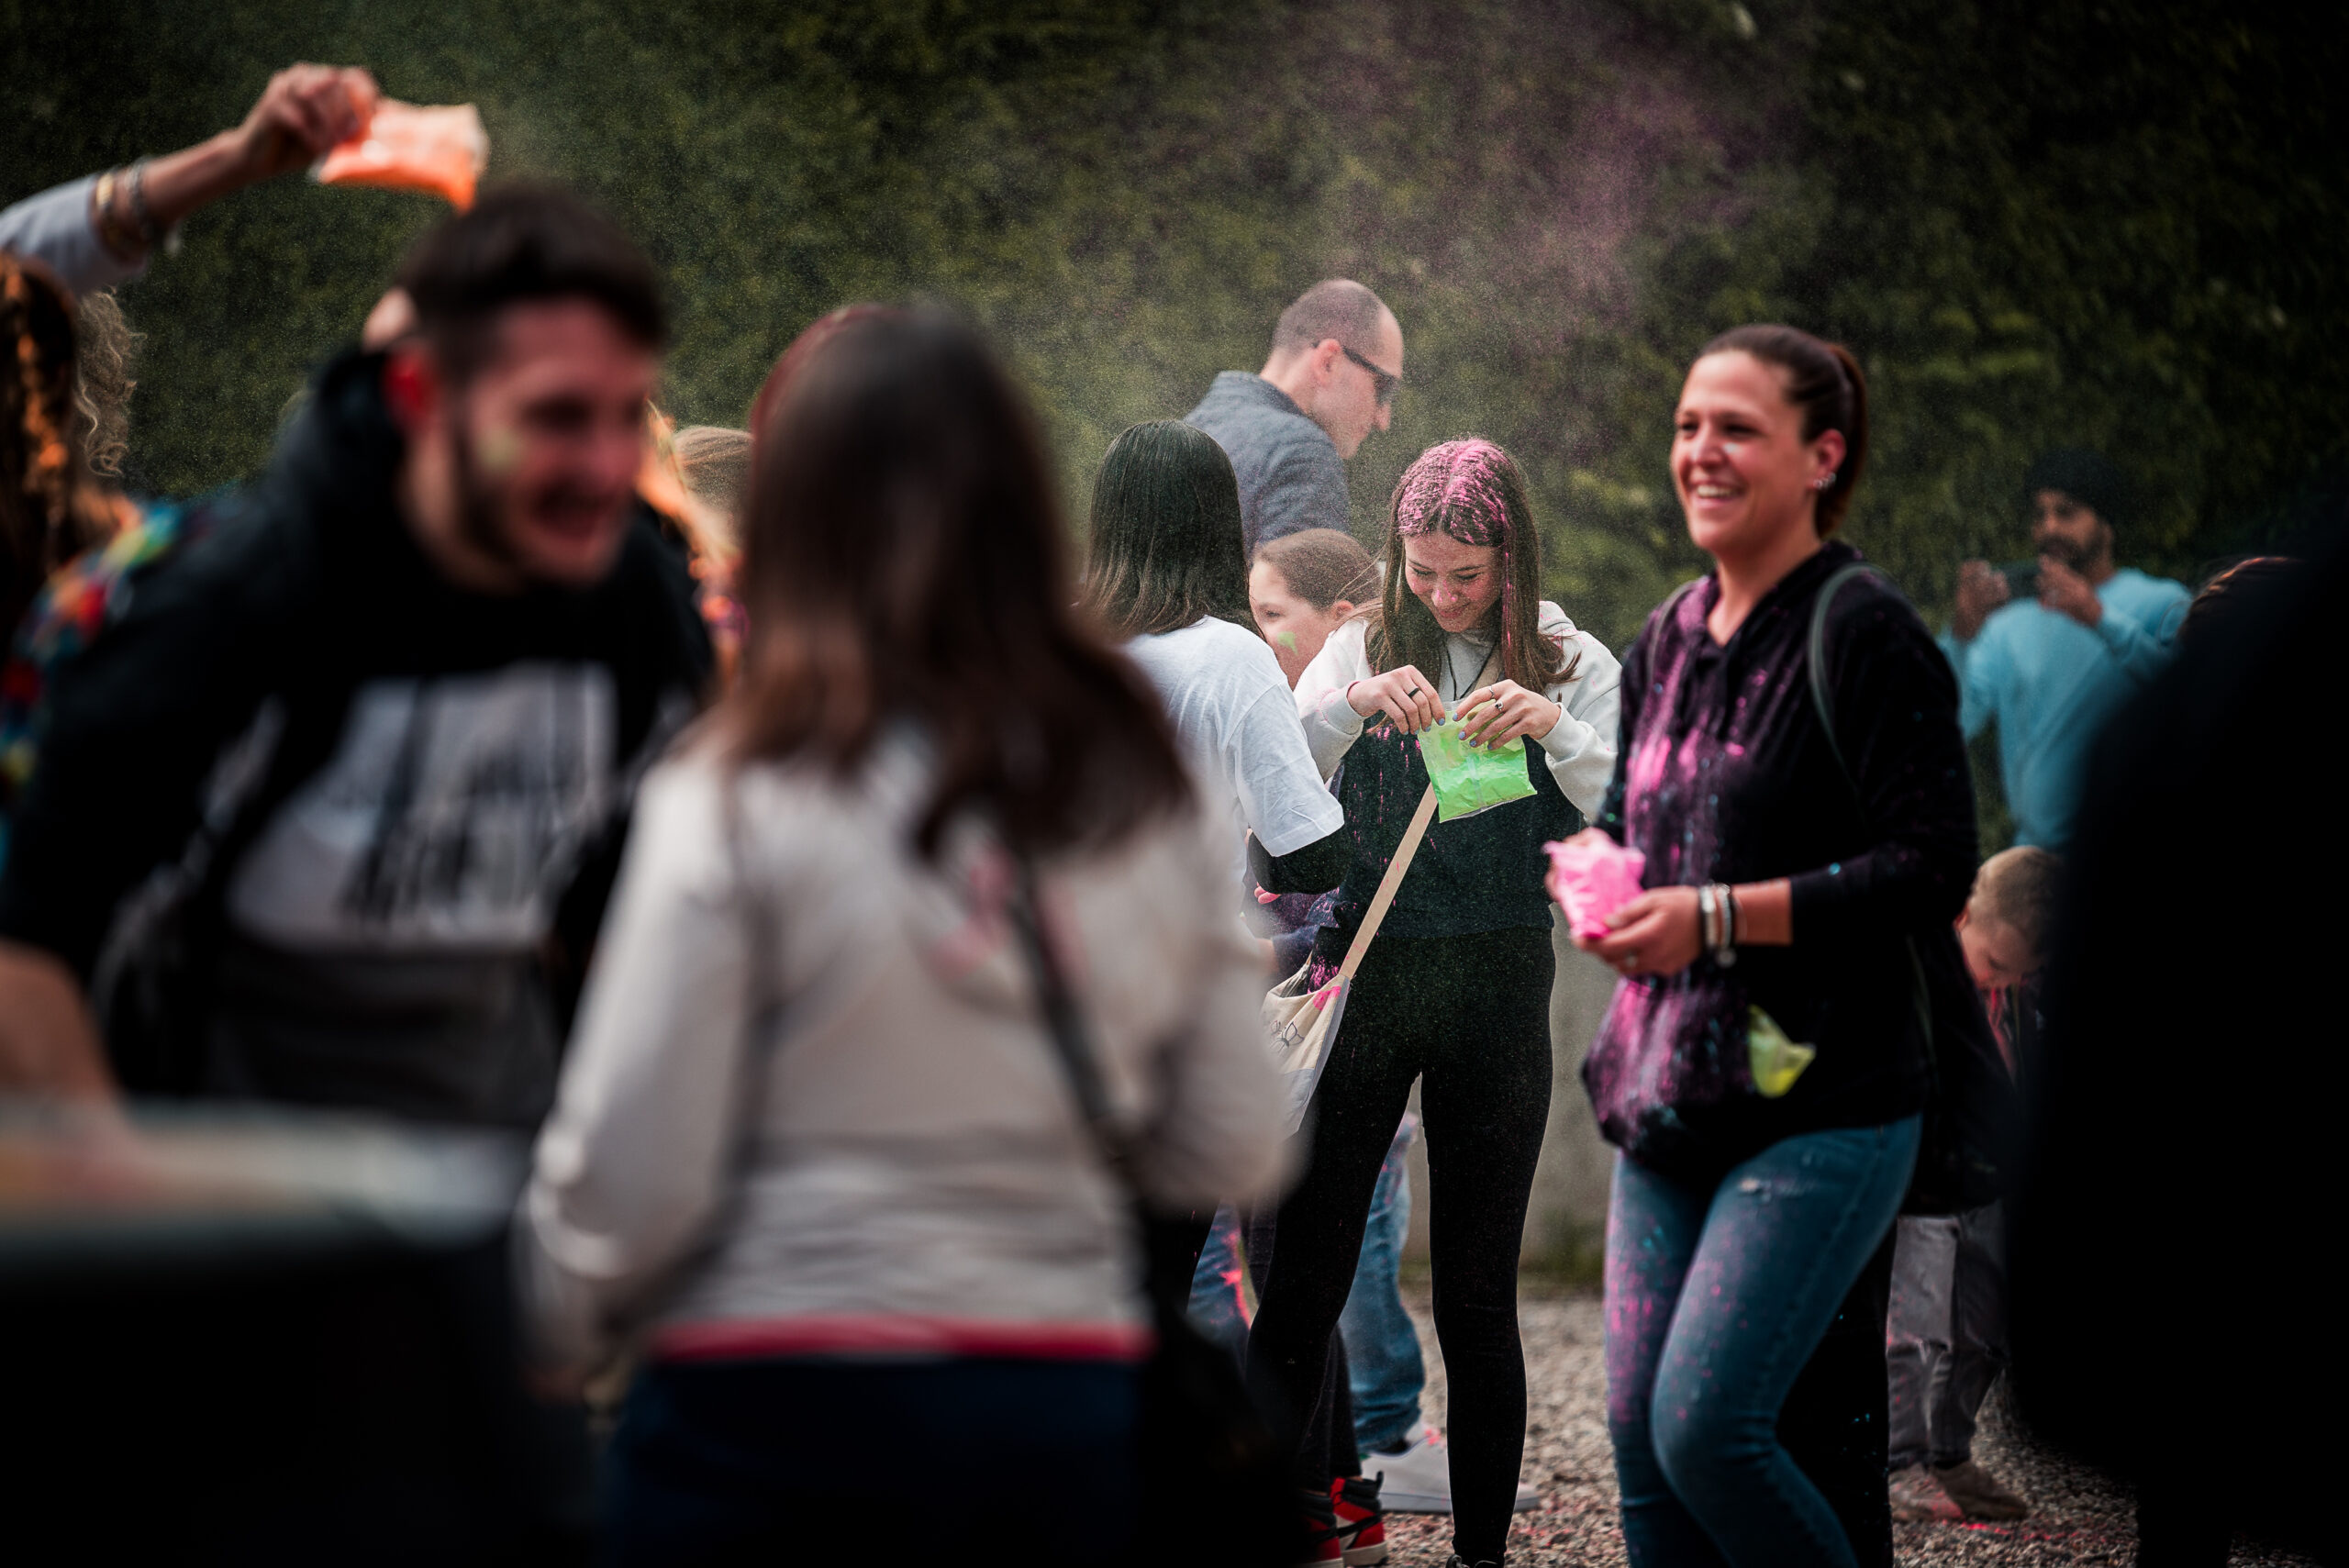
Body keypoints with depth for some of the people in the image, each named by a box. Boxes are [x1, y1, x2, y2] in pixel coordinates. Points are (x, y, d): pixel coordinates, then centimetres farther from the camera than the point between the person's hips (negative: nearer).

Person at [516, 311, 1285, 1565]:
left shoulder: (740, 804, -10)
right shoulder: (1151, 799, 2)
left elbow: (631, 1171, -9)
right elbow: (1231, 1154, 7)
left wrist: (536, 1344, 9)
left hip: (775, 1413, -4)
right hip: (1068, 1413, 4)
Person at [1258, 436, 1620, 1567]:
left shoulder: (1572, 667, 2)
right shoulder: (1363, 649, 5)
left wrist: (1556, 728, -23)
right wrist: (1351, 704, -20)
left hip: (1498, 986, -1)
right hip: (1363, 973, 1)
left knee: (1477, 1300, 4)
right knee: (1302, 1282, -2)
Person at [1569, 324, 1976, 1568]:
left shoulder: (1868, 638, -11)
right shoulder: (1665, 643, 12)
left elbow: (1933, 871, -17)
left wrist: (1714, 916, -20)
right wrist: (1597, 871, 2)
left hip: (1818, 1117, -8)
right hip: (1669, 1098, 8)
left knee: (1706, 1430, -14)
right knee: (1639, 1436, 5)